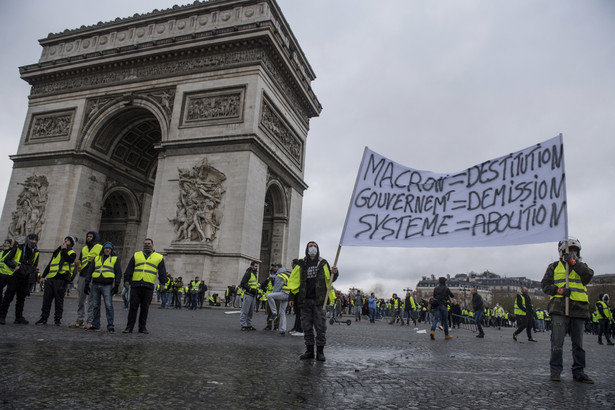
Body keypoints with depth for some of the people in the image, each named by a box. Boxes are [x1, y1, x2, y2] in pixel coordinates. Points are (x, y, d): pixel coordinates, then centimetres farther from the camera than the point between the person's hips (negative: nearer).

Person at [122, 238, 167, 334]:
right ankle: (129, 327, 7)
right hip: (135, 285, 1)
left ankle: (143, 327, 15)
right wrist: (126, 280, 4)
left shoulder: (159, 257, 12)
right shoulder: (136, 255, 15)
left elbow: (162, 273, 11)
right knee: (133, 307, 0)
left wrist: (163, 283, 2)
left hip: (149, 286, -1)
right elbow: (129, 270, 13)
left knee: (145, 308, 6)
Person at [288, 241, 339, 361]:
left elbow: (330, 279, 10)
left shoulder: (323, 263, 9)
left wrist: (334, 273, -12)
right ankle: (309, 350, 17)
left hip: (319, 300, -1)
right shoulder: (301, 264, 10)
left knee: (320, 326, 0)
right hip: (305, 300, 1)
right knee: (307, 326, 7)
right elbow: (294, 281, 12)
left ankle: (320, 351, 9)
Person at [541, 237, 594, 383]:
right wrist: (559, 290, -13)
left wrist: (573, 261, -14)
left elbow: (588, 275, -7)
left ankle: (578, 372, 18)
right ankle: (555, 370, 4)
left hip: (579, 309, 3)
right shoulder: (554, 267, 10)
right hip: (560, 309, -2)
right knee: (557, 342, -5)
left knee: (578, 343, 8)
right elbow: (545, 284, 4)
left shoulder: (582, 266, 16)